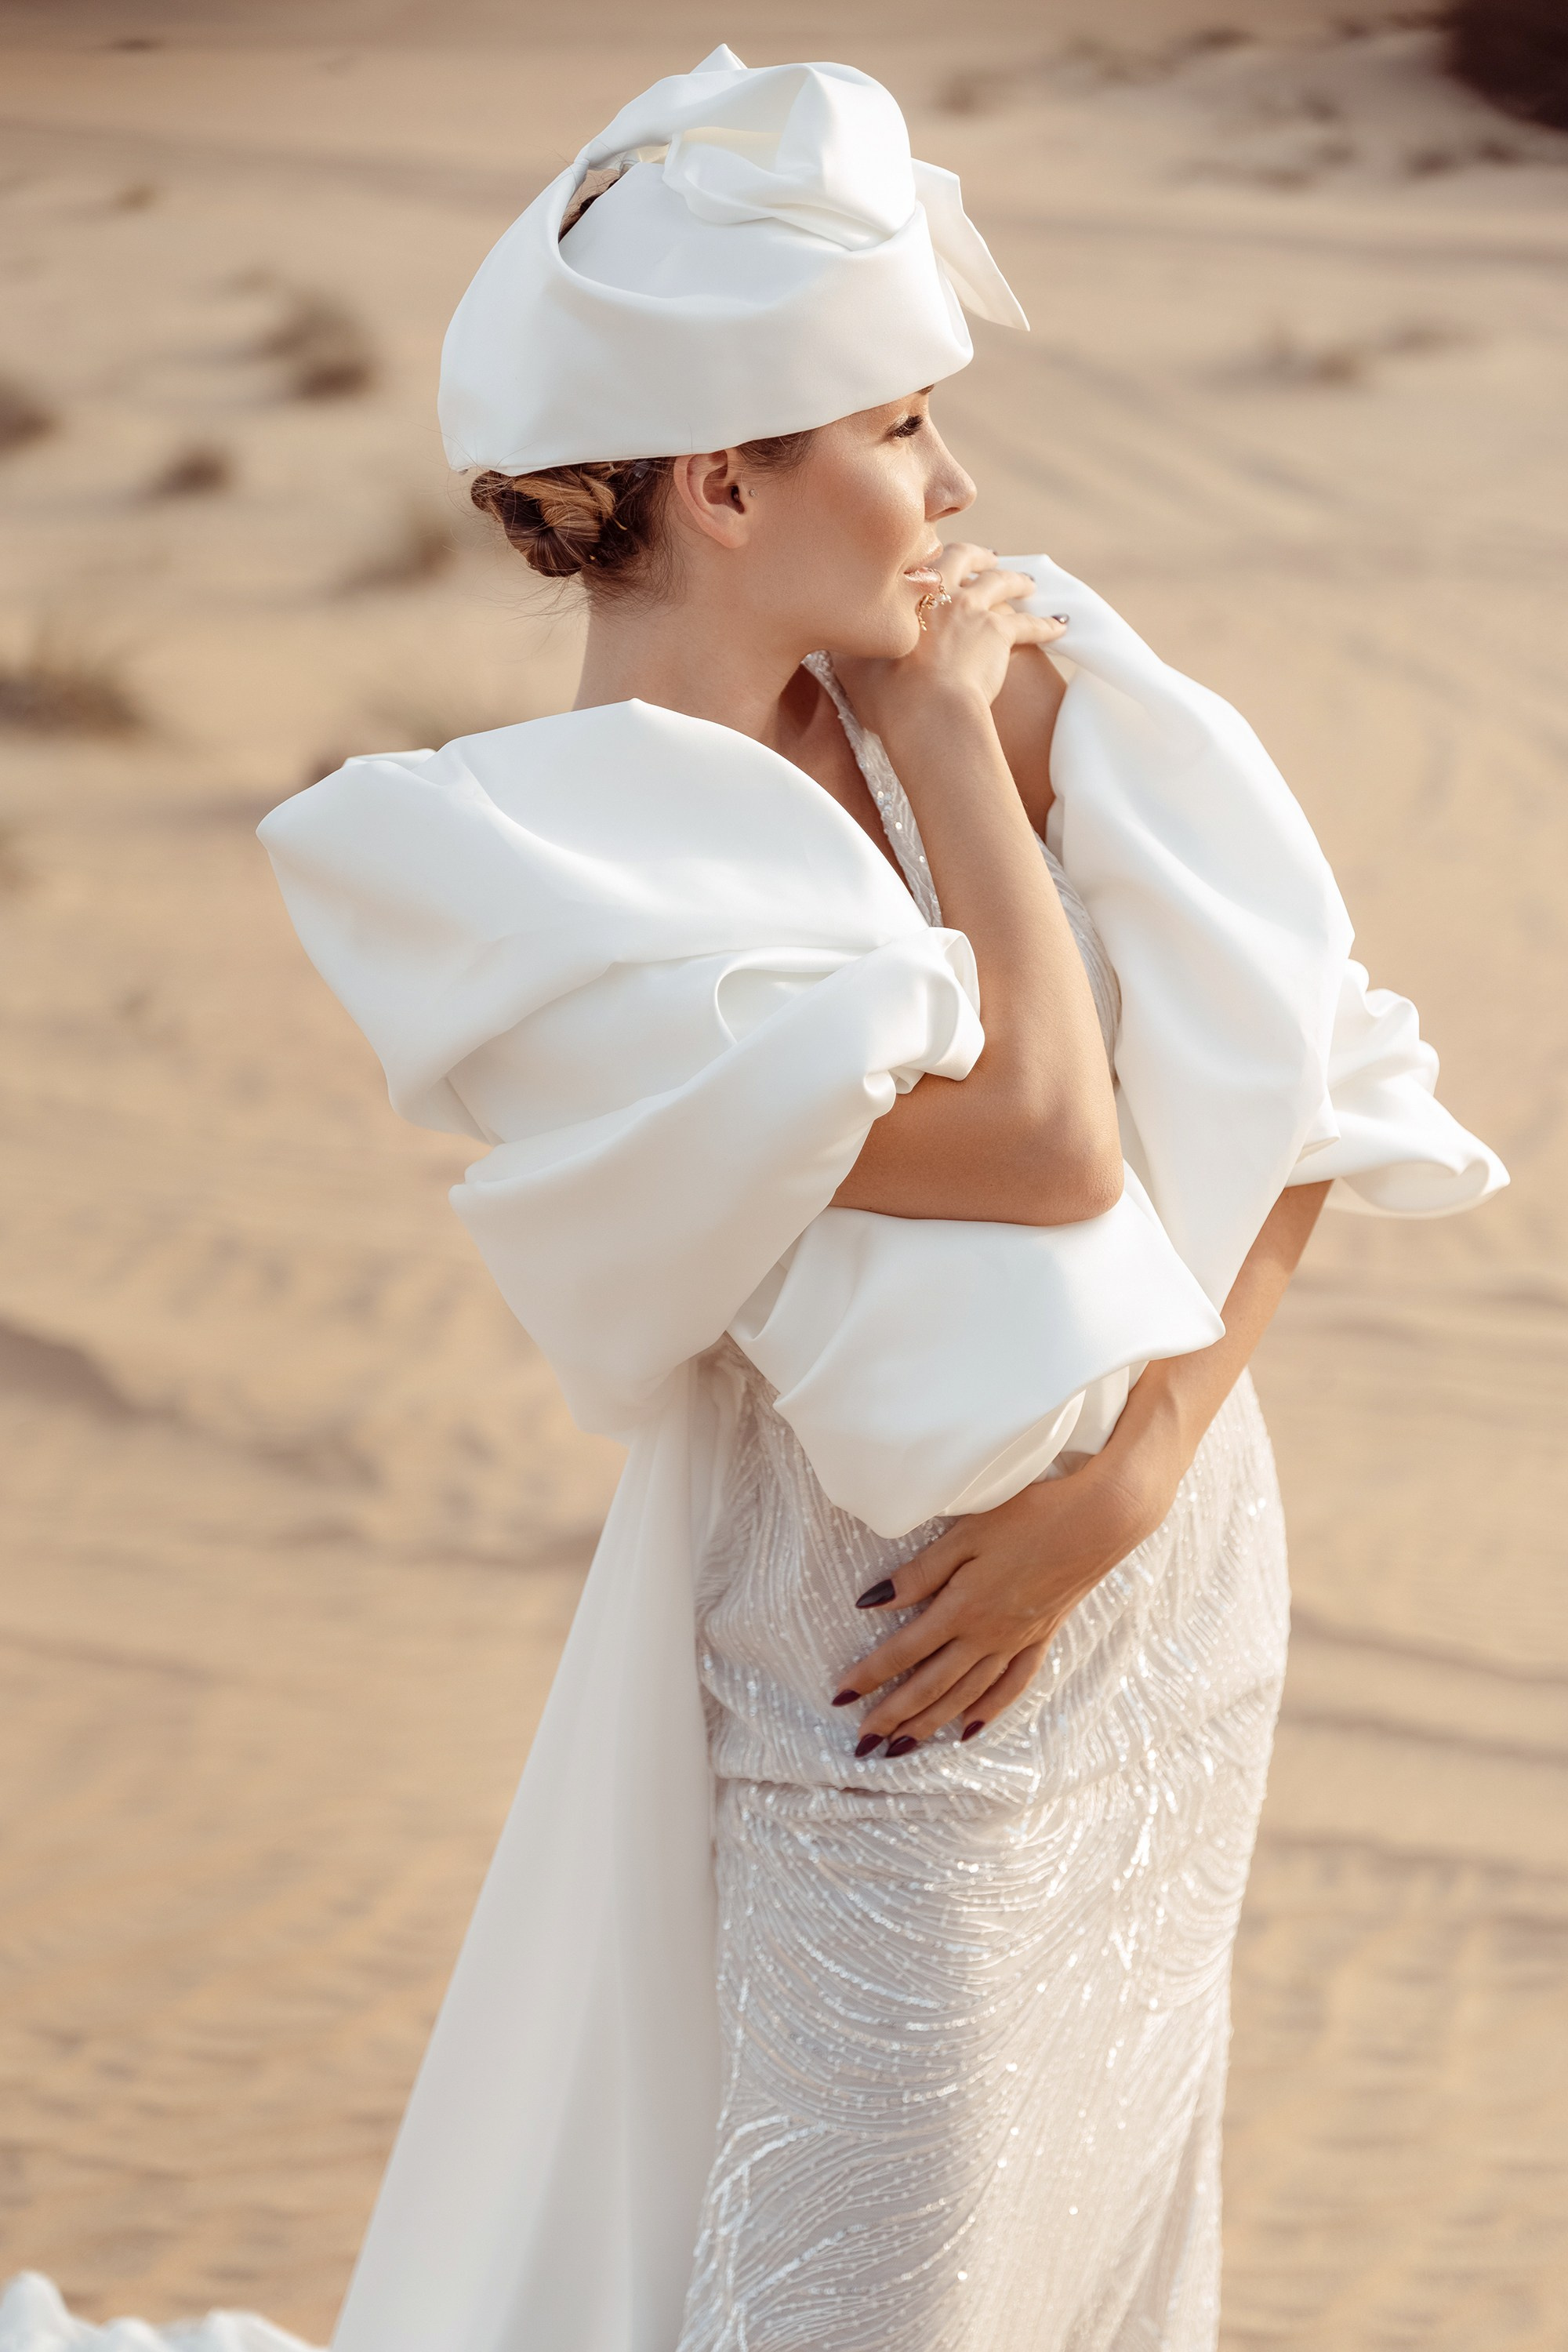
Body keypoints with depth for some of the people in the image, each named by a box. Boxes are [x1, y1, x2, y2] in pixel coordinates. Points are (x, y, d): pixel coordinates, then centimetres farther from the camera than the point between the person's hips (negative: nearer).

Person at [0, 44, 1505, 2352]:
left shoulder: (982, 674, -5)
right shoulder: (576, 873, -23)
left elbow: (1284, 1076, -6)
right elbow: (1044, 1140, -29)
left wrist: (1139, 1454, -18)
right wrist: (943, 732, -18)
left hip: (1178, 1575, 6)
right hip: (911, 1696, -6)